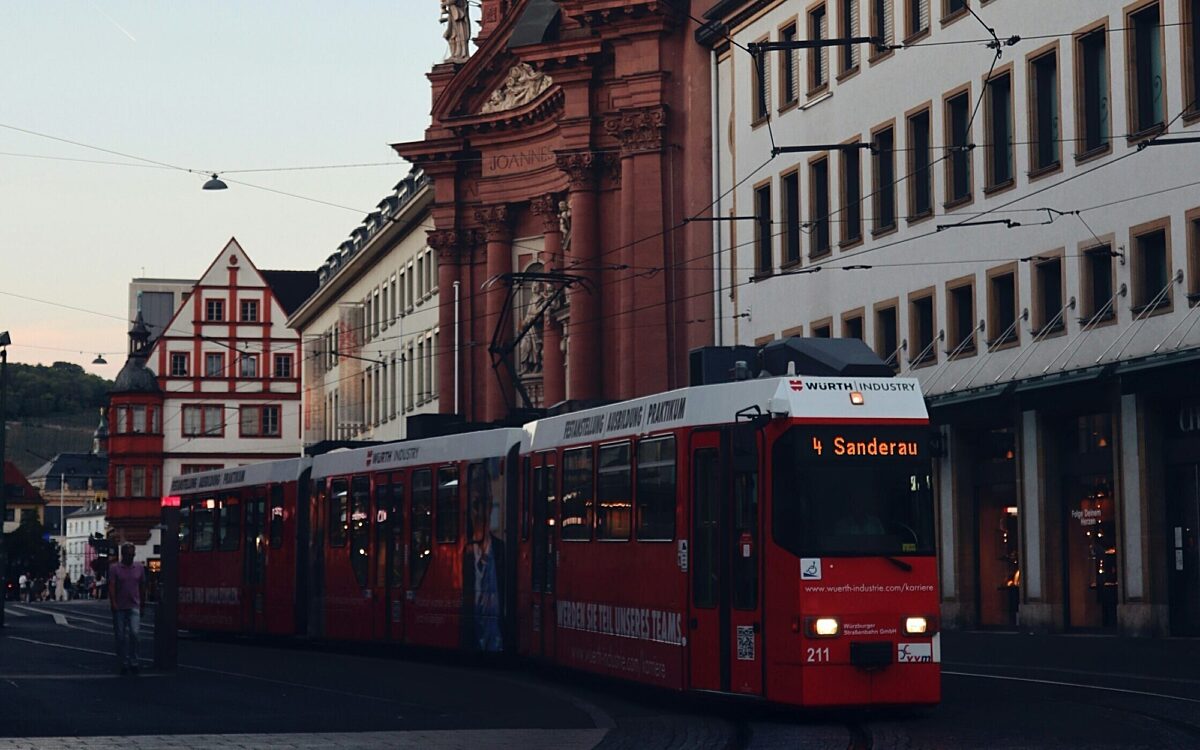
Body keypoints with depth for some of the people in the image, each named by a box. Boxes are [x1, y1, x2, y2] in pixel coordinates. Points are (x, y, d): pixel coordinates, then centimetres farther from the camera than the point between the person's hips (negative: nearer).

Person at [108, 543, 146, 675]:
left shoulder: (139, 568, 9)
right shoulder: (114, 569, 1)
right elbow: (111, 587, -7)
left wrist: (143, 605, 17)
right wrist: (113, 603, -19)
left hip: (134, 607, 1)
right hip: (119, 608, -1)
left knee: (134, 633, -14)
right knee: (120, 636, 3)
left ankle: (133, 662, -7)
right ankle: (124, 664, 11)